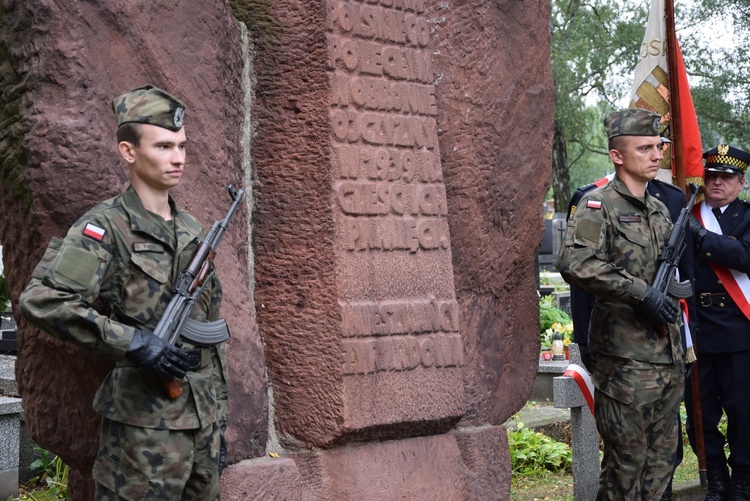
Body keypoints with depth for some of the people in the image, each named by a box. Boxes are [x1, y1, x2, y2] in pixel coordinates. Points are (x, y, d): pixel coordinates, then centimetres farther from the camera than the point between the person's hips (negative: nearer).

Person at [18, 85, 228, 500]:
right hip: (144, 423, -7)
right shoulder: (106, 228, -10)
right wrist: (134, 343, -23)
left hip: (201, 416, 7)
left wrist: (217, 403, 17)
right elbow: (41, 300, -23)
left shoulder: (192, 231, 11)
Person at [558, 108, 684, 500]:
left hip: (669, 360, 8)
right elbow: (574, 263, -26)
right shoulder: (599, 204, -9)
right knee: (626, 464, -1)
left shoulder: (660, 210, 16)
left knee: (661, 461, 13)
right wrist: (640, 293, -24)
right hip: (626, 361, -7)